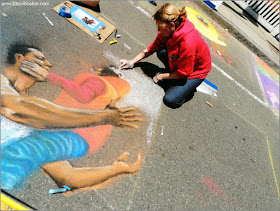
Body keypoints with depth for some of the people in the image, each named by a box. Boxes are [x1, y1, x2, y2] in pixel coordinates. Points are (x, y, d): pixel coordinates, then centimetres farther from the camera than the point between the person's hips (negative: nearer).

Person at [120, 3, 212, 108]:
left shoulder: (187, 42, -37)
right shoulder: (168, 31, -14)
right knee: (161, 52, -22)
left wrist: (161, 76, -15)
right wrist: (132, 62, -7)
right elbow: (151, 49, -3)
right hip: (179, 62, 6)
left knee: (171, 100, -19)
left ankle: (190, 87, 10)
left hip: (196, 71, -6)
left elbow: (183, 73, -26)